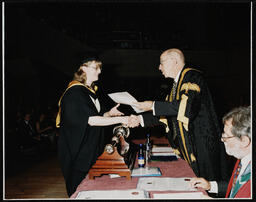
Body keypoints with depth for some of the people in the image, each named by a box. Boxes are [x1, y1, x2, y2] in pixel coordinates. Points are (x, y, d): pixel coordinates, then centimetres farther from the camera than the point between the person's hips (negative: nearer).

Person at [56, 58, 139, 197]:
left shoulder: (91, 91, 12)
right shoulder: (74, 93, -17)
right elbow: (90, 120, -25)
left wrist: (108, 114, 0)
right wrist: (120, 119, -26)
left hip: (91, 149, 9)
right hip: (77, 152, -9)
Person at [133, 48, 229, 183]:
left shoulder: (192, 76, -11)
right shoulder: (177, 83, 17)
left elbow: (187, 106, -26)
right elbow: (166, 114, 19)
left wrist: (153, 106, -19)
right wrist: (140, 119, 10)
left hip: (202, 144, -9)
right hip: (186, 145, 9)